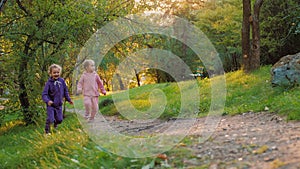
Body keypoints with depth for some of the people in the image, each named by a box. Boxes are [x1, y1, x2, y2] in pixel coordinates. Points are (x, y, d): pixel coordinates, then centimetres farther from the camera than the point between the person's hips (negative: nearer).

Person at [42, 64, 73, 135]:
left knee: (59, 119, 12)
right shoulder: (49, 83, -14)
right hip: (51, 105, -4)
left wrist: (69, 99, 13)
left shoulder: (62, 81, -2)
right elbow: (44, 94, -17)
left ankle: (55, 124, 45)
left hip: (59, 105, 4)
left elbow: (65, 91, 13)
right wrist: (47, 101, -34)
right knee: (50, 119, -10)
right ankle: (47, 130, 14)